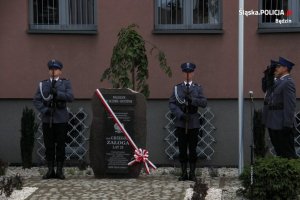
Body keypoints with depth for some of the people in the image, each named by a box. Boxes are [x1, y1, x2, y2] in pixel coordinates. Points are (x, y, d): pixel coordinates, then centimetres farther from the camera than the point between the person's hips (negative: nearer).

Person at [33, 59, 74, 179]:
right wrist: (44, 110, -9)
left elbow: (70, 97, -5)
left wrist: (57, 93, -18)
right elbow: (36, 100, 6)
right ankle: (50, 170, 9)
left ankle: (59, 170, 7)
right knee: (49, 146, 2)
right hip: (47, 119, 2)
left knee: (60, 146, 0)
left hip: (61, 119, -1)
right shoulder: (43, 84, 13)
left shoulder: (65, 83, 9)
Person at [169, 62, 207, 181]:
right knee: (182, 149, 3)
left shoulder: (198, 88, 8)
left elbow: (204, 103, -3)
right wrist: (180, 114, -16)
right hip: (181, 123, 0)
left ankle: (192, 173, 9)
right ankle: (184, 173, 10)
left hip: (193, 123, 0)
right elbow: (171, 103, -1)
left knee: (193, 149, 2)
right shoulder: (177, 88, 8)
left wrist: (192, 100, -20)